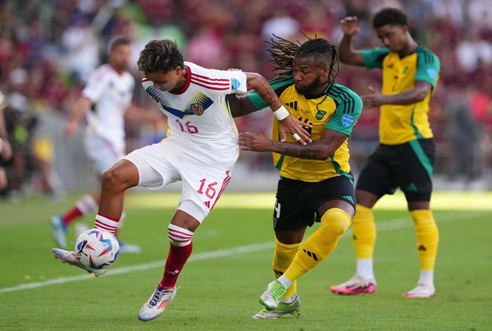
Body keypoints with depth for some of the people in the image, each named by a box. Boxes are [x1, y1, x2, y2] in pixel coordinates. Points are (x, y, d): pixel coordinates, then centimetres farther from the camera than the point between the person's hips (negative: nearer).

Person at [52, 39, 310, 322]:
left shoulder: (210, 82, -29)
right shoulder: (151, 83, -12)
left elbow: (255, 80, -13)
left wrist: (284, 117, -5)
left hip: (214, 160, -5)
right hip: (177, 146, 5)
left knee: (181, 229, -14)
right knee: (114, 177, -16)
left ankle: (167, 289, 15)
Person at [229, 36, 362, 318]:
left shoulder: (347, 101, -22)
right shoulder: (285, 88, -12)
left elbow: (324, 149, -29)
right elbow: (240, 107, -5)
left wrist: (271, 145, -35)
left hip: (331, 176, -4)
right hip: (292, 178, 4)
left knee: (336, 222, -33)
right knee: (286, 242, 13)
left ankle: (283, 283, -14)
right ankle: (287, 300, 44)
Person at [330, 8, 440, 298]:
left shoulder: (425, 58, -11)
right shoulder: (387, 57, 12)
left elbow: (420, 92, -29)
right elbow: (347, 58, 19)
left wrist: (384, 99, -44)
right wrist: (347, 36, -3)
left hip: (414, 143, -8)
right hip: (387, 144, 8)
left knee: (420, 210, -7)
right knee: (361, 202, 3)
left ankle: (427, 283, -3)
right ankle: (365, 278, 5)